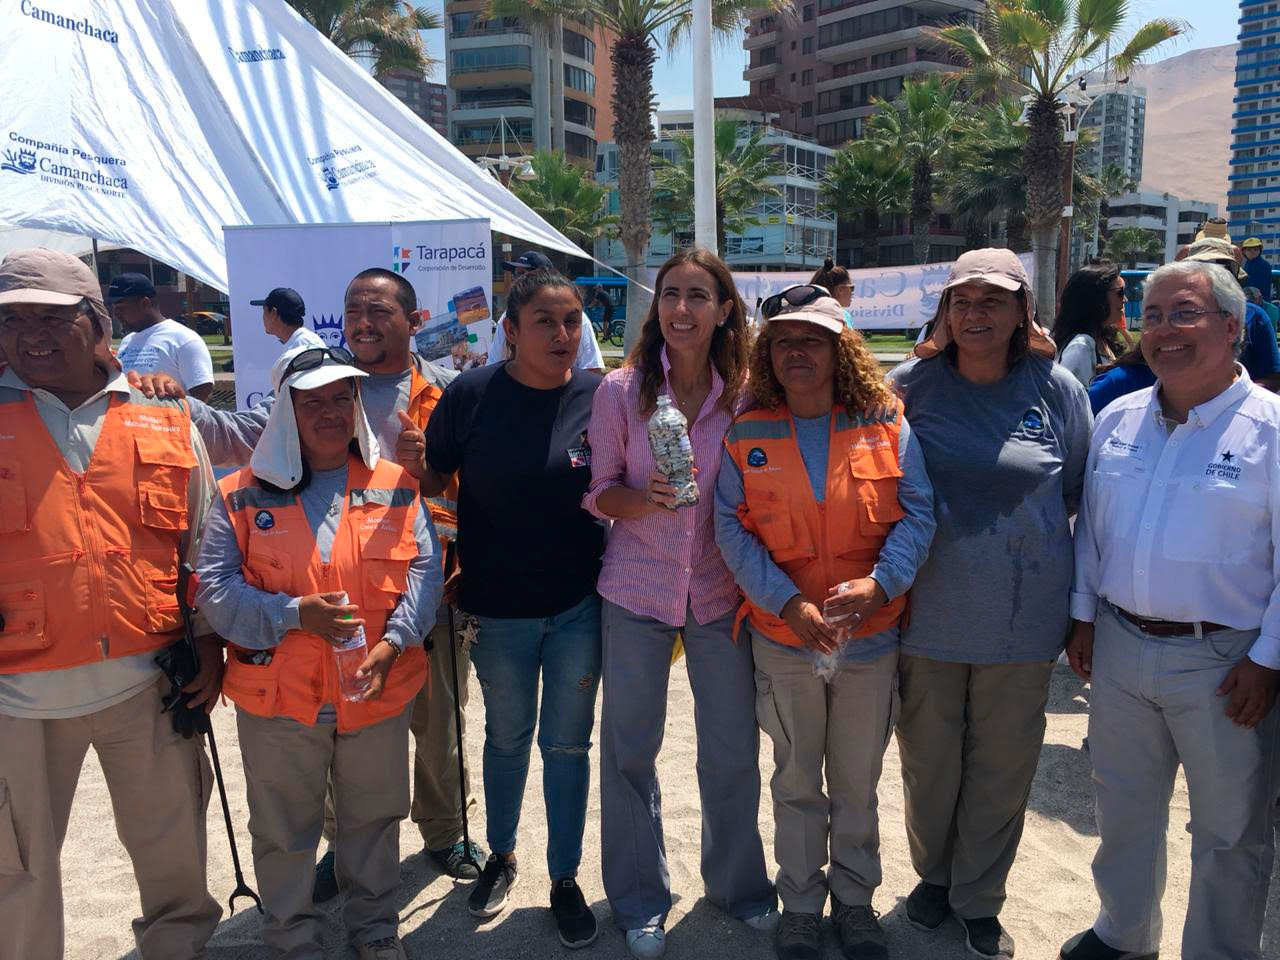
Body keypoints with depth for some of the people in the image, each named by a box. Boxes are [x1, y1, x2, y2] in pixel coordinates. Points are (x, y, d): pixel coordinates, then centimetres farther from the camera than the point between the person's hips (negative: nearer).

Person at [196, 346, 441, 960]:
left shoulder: (395, 486, 0)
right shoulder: (242, 495, -4)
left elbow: (423, 570, -3)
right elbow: (214, 588, -8)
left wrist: (393, 641, -17)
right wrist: (294, 614, -22)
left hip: (379, 691, 1)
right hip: (278, 699, -1)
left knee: (373, 817, 19)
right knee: (285, 828, 17)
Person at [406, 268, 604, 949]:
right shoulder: (470, 396, -10)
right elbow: (433, 480, -1)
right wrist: (414, 458, -21)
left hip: (579, 604, 0)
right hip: (497, 608, 0)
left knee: (567, 743, 13)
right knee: (507, 735, 20)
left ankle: (565, 878, 33)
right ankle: (501, 855, 45)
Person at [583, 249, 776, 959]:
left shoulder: (746, 393, -3)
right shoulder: (621, 390, -6)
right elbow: (598, 493, -2)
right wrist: (645, 497, -22)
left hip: (721, 590, 1)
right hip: (637, 587, 0)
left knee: (733, 750, 11)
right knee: (629, 749, 10)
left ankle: (737, 882, 38)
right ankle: (640, 898, 33)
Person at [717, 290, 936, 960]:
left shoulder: (886, 428, -3)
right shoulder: (746, 438, -3)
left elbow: (917, 513, -5)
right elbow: (732, 531, -6)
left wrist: (879, 583, -21)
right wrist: (788, 602, -18)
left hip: (870, 637, 0)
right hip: (783, 640, 0)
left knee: (857, 784, 17)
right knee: (797, 783, 16)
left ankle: (855, 899, 39)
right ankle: (800, 905, 36)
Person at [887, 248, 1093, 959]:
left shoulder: (1057, 390, -3)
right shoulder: (909, 386, -4)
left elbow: (1075, 492, 10)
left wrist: (1018, 530, 0)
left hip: (1022, 619, 0)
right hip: (927, 611, 0)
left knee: (1002, 766, 12)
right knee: (927, 761, 15)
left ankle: (979, 900, 35)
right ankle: (933, 875, 41)